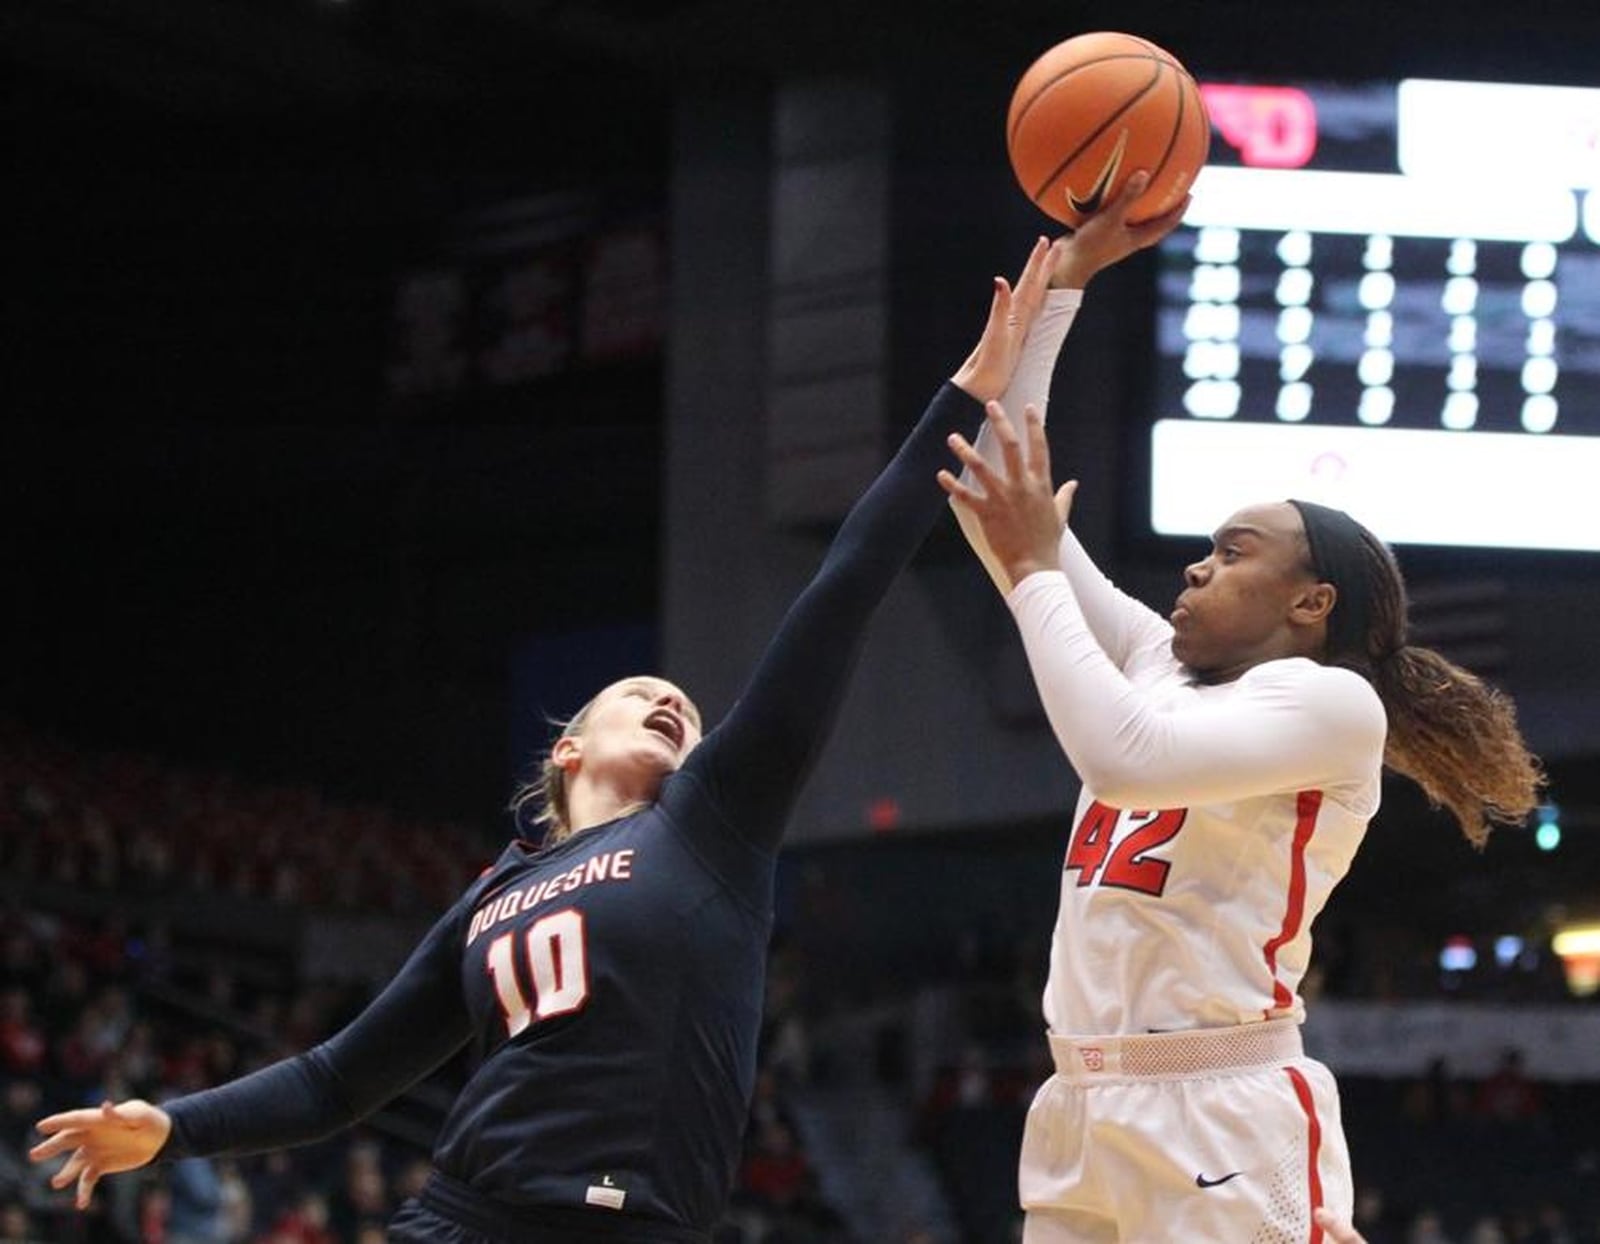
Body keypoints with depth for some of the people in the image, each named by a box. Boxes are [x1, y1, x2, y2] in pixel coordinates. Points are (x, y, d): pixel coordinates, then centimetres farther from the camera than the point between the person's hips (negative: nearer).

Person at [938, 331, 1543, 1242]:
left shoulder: (1334, 701, -5)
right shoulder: (1161, 661, 17)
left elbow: (1127, 759, -22)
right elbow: (998, 496, 18)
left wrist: (1034, 570, -12)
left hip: (1220, 1121, -7)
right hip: (1079, 1109, 7)